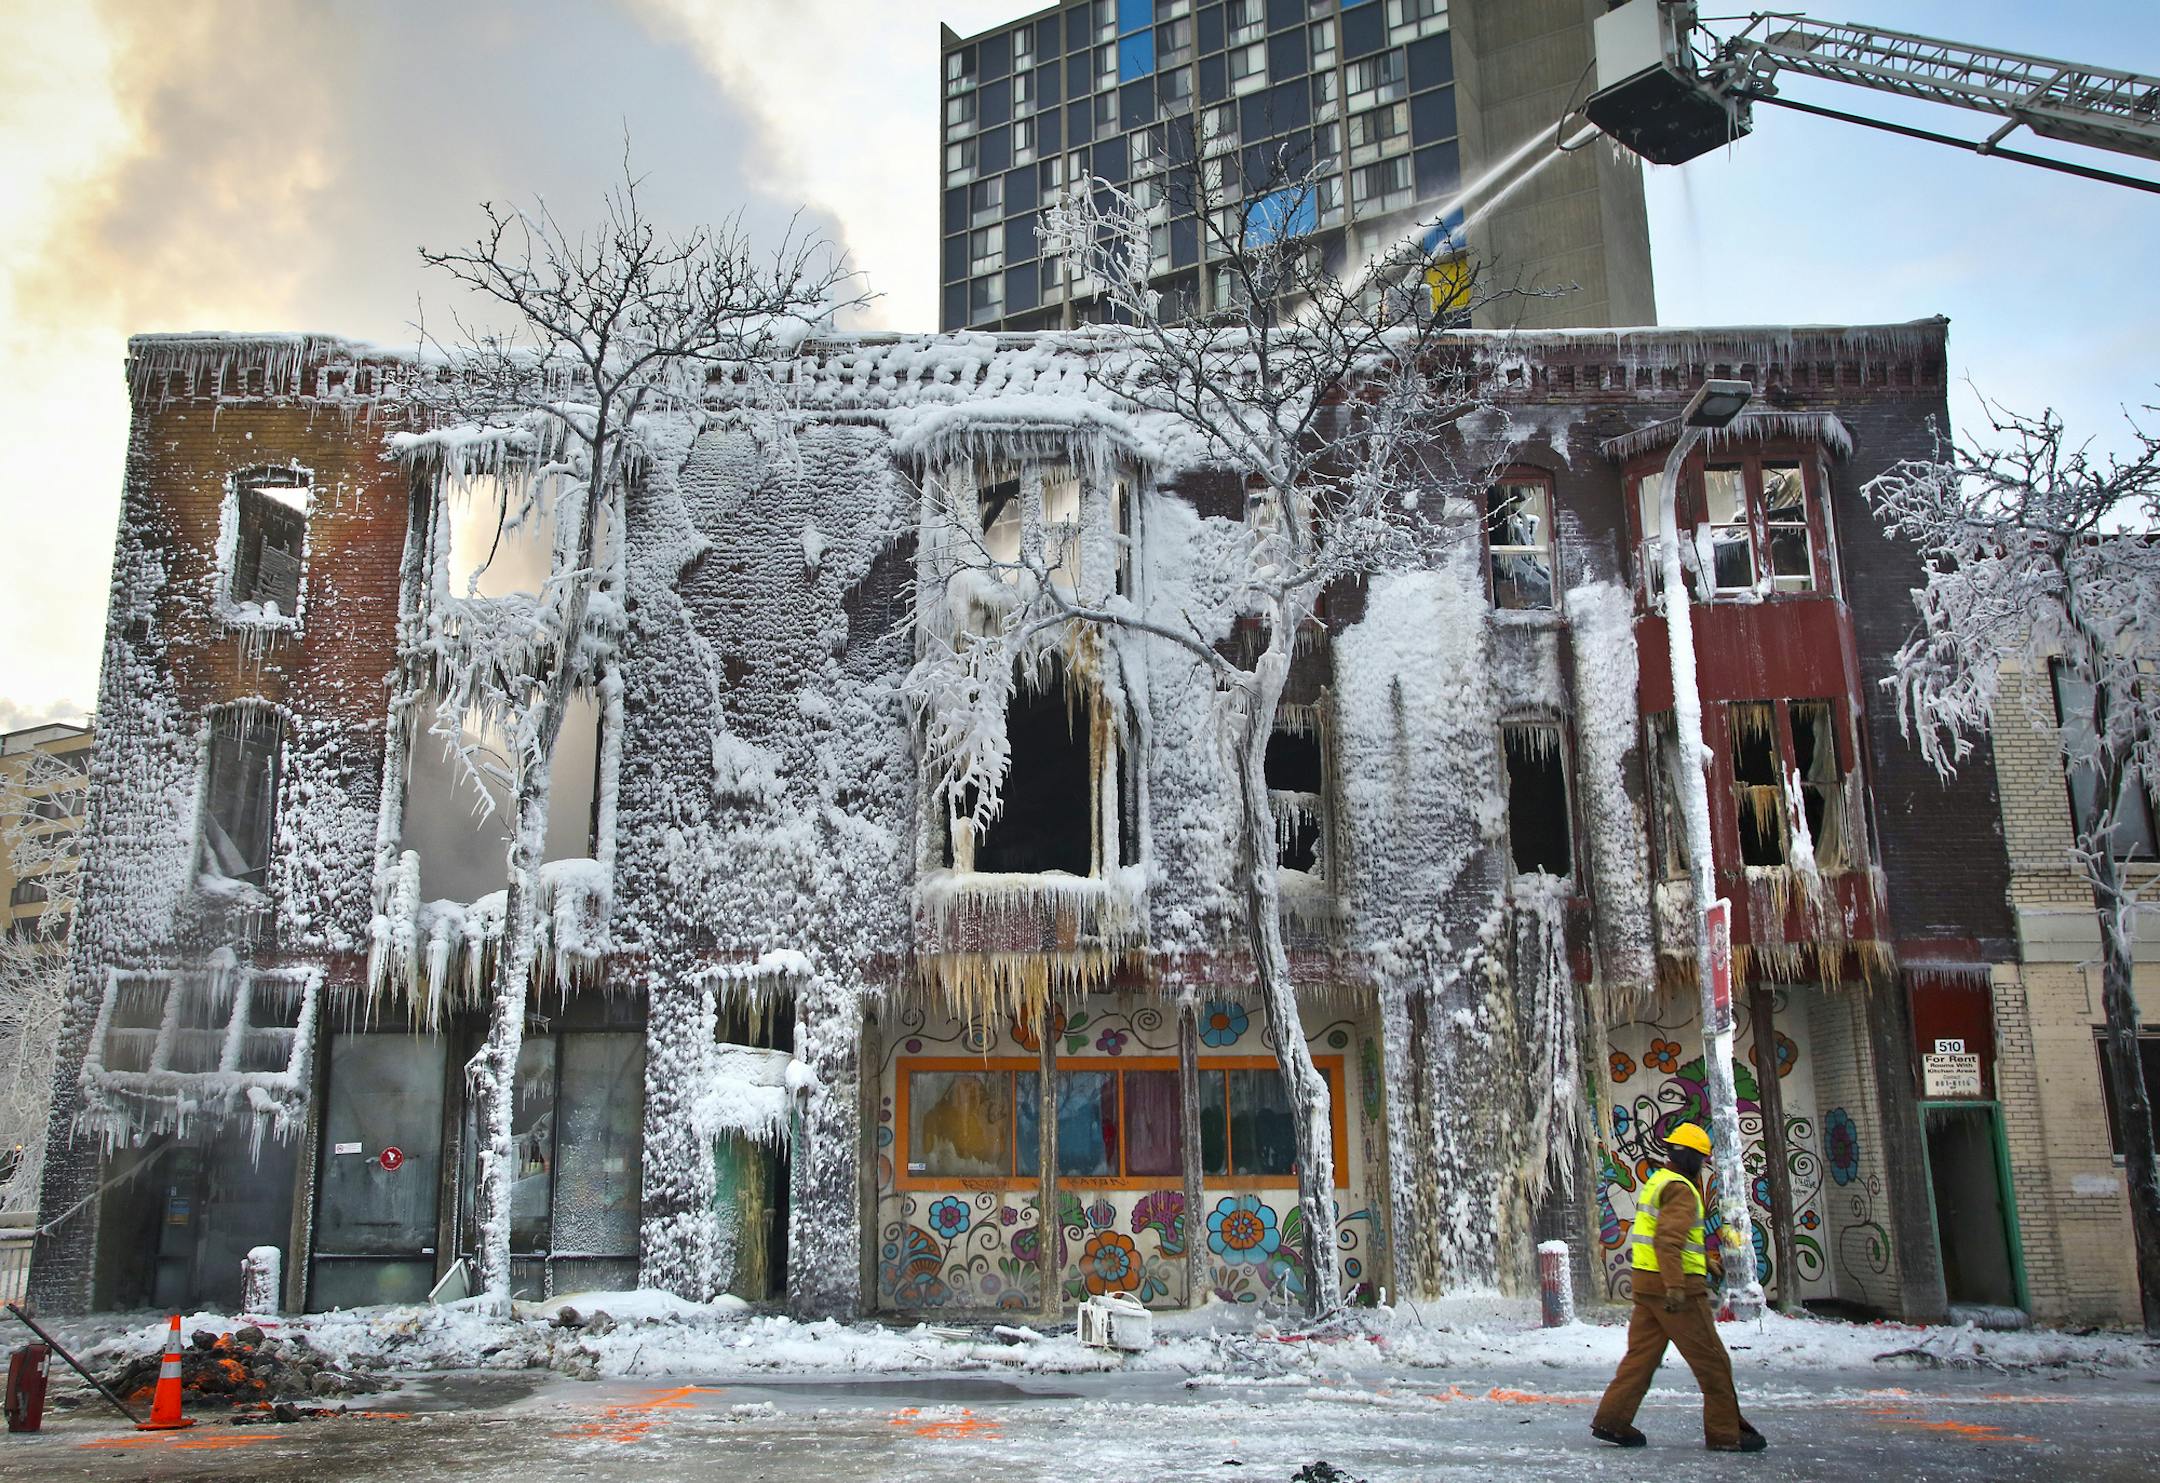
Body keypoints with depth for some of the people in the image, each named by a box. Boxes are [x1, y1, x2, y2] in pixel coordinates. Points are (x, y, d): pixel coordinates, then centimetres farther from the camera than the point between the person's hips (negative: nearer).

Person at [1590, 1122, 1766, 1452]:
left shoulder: (1657, 1181, 18)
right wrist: (1675, 1285, -31)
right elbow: (1669, 1239, -25)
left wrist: (1705, 1260, 36)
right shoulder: (1680, 1189, -13)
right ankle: (1725, 1432, 8)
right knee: (1712, 1361, 2)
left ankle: (1611, 1421, 7)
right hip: (1677, 1287, -9)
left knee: (1640, 1355, 9)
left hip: (1647, 1284, 9)